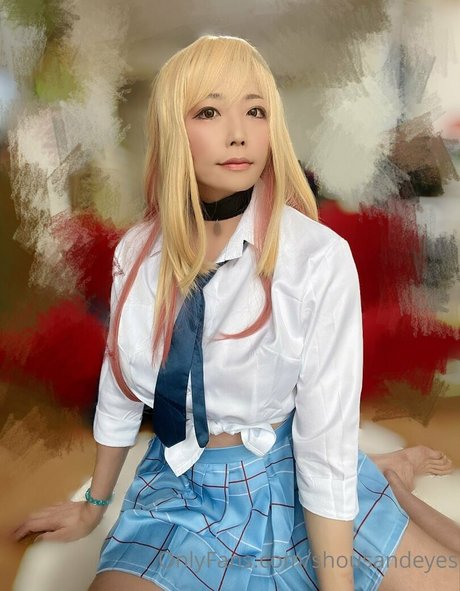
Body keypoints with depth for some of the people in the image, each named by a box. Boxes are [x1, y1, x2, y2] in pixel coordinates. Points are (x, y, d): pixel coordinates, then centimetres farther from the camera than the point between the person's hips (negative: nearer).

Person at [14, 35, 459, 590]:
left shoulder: (320, 258, -20)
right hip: (181, 488, 3)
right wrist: (94, 504, 17)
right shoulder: (138, 252, -8)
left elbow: (326, 443, -17)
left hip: (295, 483, -2)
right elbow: (120, 385, 5)